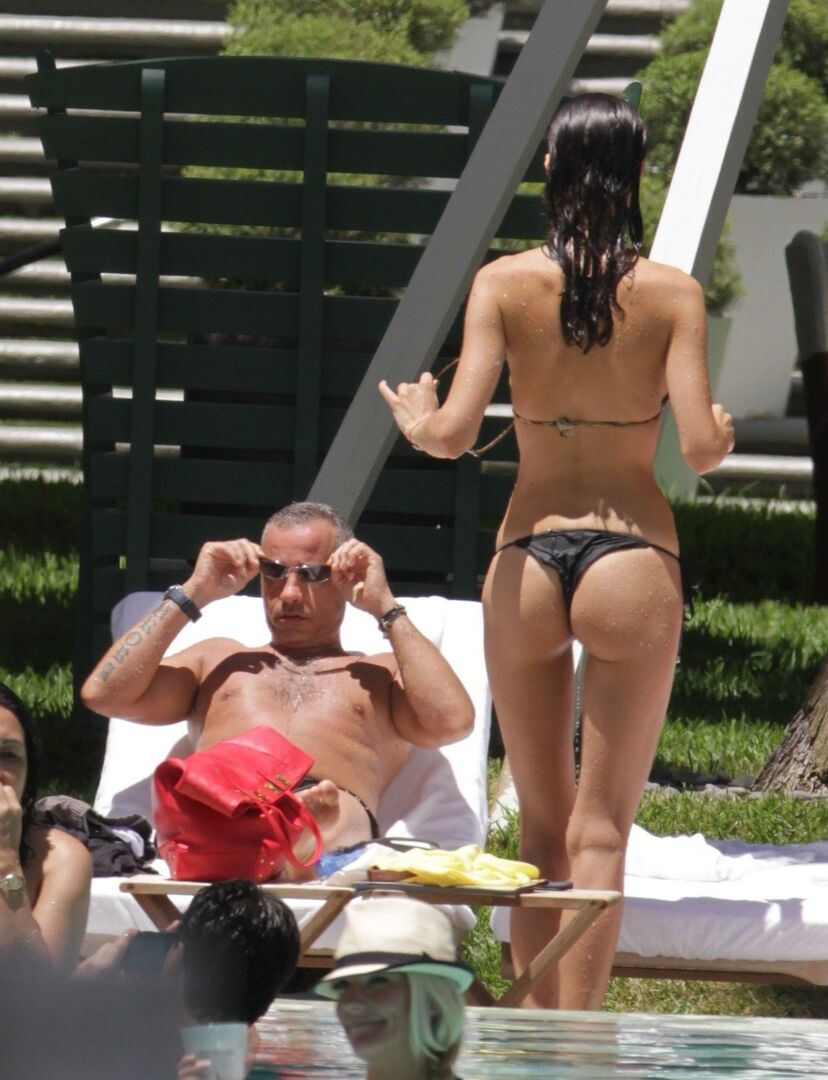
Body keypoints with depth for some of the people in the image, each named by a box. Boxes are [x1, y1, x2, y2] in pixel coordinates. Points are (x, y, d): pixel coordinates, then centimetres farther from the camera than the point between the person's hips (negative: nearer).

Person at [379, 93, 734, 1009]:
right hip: (632, 563, -1)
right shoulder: (672, 294, -4)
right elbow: (700, 446, -10)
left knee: (542, 823, 14)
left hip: (527, 560, 1)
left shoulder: (503, 283, -2)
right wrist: (722, 437, 13)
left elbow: (454, 433, -10)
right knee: (601, 827, 2)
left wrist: (414, 421, 12)